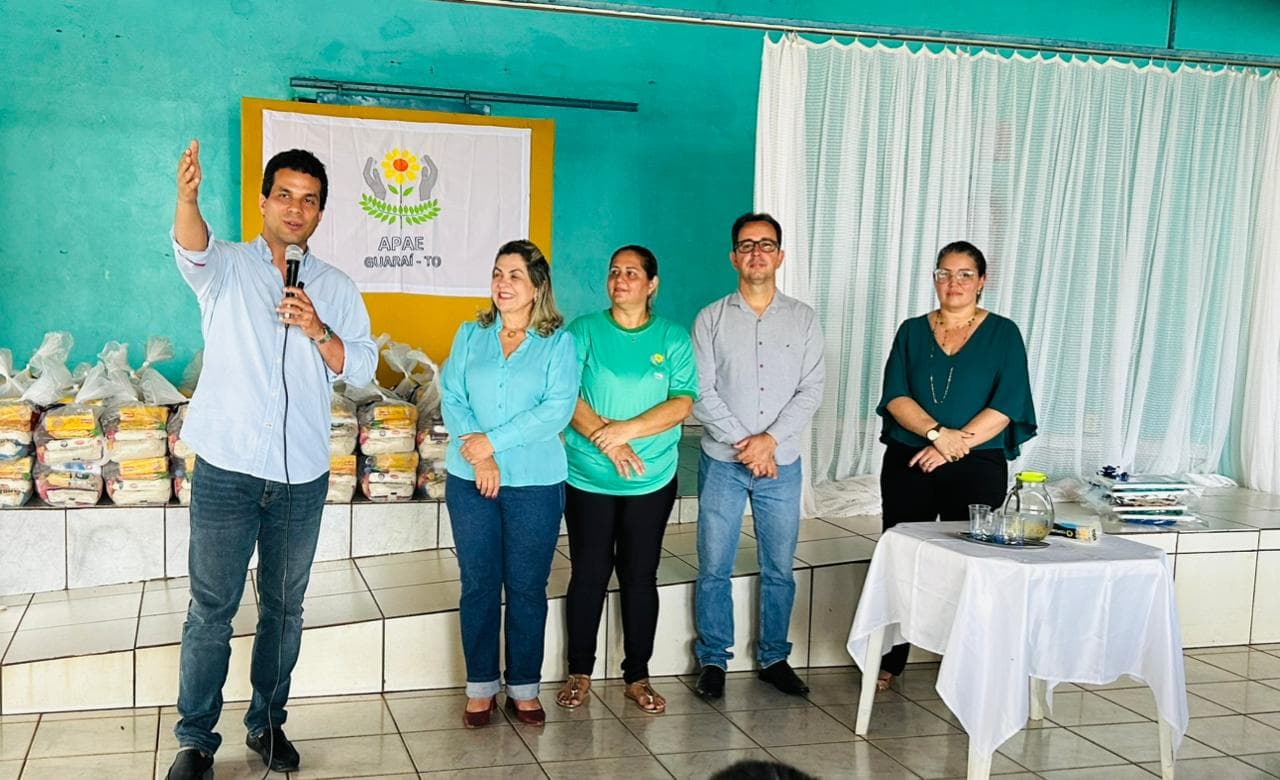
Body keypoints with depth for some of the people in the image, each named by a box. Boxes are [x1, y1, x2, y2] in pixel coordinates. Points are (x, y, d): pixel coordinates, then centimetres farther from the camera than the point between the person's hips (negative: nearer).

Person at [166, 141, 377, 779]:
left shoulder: (337, 289, 10)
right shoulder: (227, 267, 1)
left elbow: (362, 369, 5)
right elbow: (192, 249, -23)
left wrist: (317, 330, -14)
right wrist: (187, 198, -45)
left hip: (301, 477, 3)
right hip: (227, 470, -3)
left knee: (284, 608, 12)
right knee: (212, 609, 1)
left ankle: (267, 724, 27)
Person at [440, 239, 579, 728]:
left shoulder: (558, 343, 2)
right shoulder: (470, 335, 9)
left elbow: (558, 409, -10)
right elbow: (451, 399, 1)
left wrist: (493, 441, -15)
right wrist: (479, 457, -13)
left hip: (536, 483, -2)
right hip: (470, 480, 2)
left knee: (527, 587, 5)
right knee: (478, 585, 6)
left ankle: (524, 687, 17)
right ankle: (481, 687, 18)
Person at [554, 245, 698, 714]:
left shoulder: (673, 338, 3)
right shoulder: (583, 332, 1)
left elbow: (682, 403, -7)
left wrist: (627, 430, -19)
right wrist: (606, 440, -19)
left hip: (651, 481, 1)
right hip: (588, 478, 0)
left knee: (640, 577, 8)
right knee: (589, 574, 6)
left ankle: (637, 677, 20)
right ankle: (579, 672, 21)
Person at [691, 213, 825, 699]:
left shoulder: (802, 319, 5)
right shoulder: (711, 319, 1)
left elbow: (811, 391, -2)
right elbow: (702, 392, -5)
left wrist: (770, 439, -14)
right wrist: (741, 443, -14)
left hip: (781, 463, 1)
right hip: (722, 463, -1)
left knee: (779, 568, 9)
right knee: (714, 568, 3)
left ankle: (774, 658, 24)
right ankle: (713, 660, 17)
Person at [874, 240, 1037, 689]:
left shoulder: (1003, 334, 3)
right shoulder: (912, 332, 9)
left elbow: (1006, 405, -7)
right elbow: (895, 396, -1)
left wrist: (955, 444, -15)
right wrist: (937, 433, -17)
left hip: (977, 468, -2)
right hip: (908, 464, 2)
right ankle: (889, 663, 16)